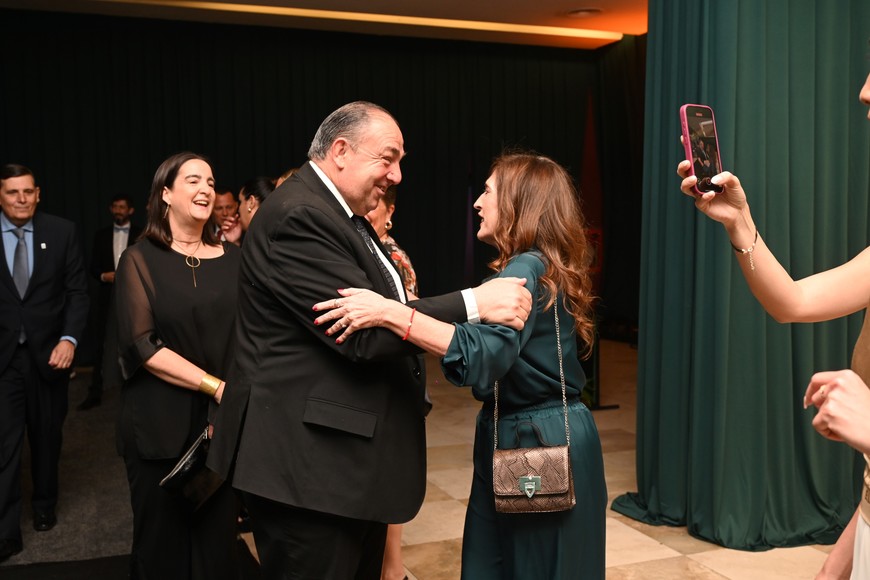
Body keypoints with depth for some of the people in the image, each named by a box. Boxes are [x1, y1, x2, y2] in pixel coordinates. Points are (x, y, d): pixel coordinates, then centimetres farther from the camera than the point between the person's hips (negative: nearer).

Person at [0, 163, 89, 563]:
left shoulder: (62, 232, -1)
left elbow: (77, 291, -1)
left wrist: (69, 339, -13)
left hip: (48, 352, 1)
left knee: (47, 436, 15)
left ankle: (44, 505, 36)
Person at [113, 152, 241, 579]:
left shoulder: (232, 258, 8)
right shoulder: (140, 260, -2)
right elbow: (142, 345, -10)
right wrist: (215, 385, -16)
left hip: (224, 418, 3)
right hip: (160, 422, -2)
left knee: (217, 537, 8)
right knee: (163, 540, 10)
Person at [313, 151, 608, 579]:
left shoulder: (526, 269, -19)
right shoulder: (533, 267, 13)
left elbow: (485, 353, -35)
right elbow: (499, 348, 15)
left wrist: (391, 313, -40)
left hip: (540, 446, -10)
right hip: (528, 436, 10)